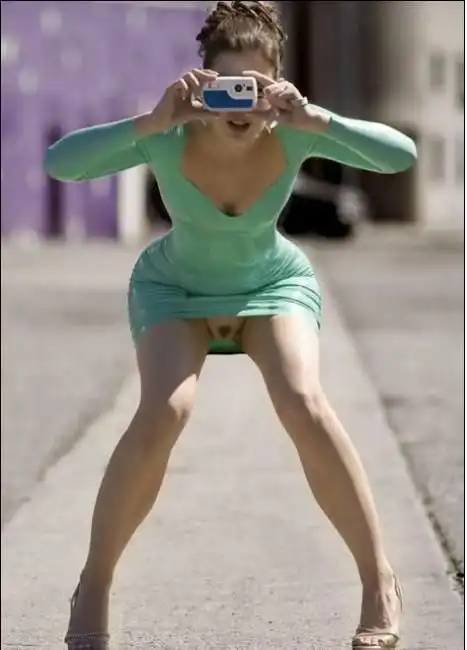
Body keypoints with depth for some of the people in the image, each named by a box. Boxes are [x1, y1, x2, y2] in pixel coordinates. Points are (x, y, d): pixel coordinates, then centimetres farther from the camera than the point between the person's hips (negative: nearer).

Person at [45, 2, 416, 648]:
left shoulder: (292, 129, -28)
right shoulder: (171, 138, -32)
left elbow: (401, 154, -38)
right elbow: (59, 162, -44)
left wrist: (316, 120, -49)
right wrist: (150, 122, -53)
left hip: (273, 283, 1)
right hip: (175, 287, -1)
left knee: (303, 405, -27)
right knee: (163, 412, -27)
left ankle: (381, 585, -15)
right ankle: (94, 587, -9)